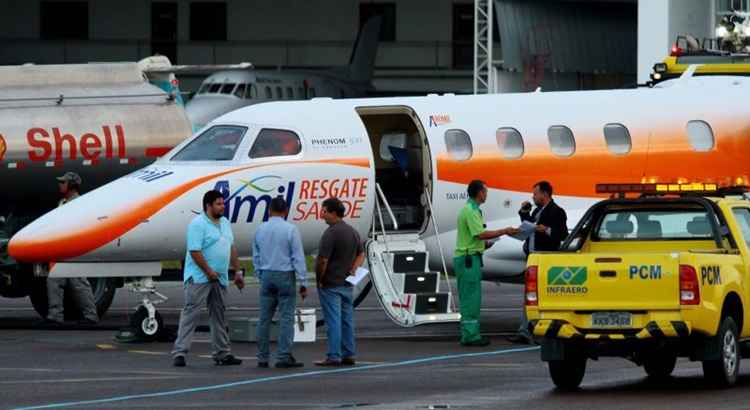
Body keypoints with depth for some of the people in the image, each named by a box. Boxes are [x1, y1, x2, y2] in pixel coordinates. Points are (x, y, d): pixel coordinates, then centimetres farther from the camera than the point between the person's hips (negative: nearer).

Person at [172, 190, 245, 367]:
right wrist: (209, 272, -19)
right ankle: (179, 353, -15)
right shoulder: (198, 224, -14)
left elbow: (232, 248, 18)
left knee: (218, 315, 14)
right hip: (199, 278, -8)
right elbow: (195, 251, -20)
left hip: (220, 278, 8)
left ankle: (222, 354, 21)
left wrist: (237, 271, 13)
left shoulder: (224, 223, 13)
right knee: (191, 313, -12)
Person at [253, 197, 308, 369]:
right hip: (285, 277, -4)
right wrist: (302, 283, -5)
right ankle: (284, 357, -8)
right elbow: (298, 257, -9)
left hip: (267, 276, 4)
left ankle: (262, 358, 8)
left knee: (265, 318, 7)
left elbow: (256, 257, 11)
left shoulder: (260, 230, 5)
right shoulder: (290, 230, -8)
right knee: (286, 317, -3)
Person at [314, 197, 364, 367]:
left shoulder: (331, 233, -17)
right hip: (347, 284, 8)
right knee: (347, 320, 11)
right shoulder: (353, 232, 10)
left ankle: (334, 356, -8)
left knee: (333, 321, -7)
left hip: (331, 285, -8)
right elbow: (361, 254, 20)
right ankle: (348, 355, 12)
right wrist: (353, 269, 5)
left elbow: (323, 260, -20)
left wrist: (319, 280, -6)